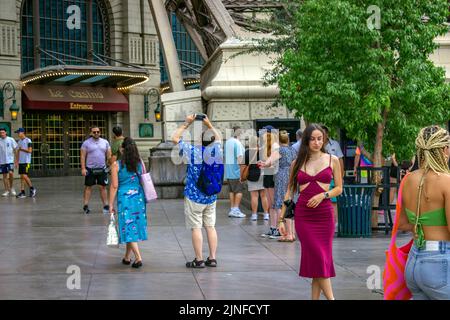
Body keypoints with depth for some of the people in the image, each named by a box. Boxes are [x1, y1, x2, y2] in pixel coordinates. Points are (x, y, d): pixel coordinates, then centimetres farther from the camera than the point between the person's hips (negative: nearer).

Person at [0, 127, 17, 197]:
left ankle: (11, 188, 3)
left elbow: (15, 149, 2)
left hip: (10, 160, -3)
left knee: (11, 173, -18)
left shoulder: (11, 140, -2)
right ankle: (7, 190, 14)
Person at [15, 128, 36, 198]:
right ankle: (22, 192, 4)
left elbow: (30, 150, -14)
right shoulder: (19, 141, 16)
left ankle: (32, 188, 4)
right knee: (22, 177, 4)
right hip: (20, 161, 7)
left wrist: (21, 149, -13)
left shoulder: (28, 140, -7)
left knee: (24, 176, -13)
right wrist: (16, 161, 14)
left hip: (26, 161, -7)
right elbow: (18, 152, 18)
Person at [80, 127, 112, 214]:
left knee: (103, 187, 4)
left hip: (102, 169, 3)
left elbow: (109, 155, 12)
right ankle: (85, 206, 5)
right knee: (88, 187, 1)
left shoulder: (105, 142, 9)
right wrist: (83, 168, -10)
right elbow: (83, 156, -3)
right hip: (90, 169, -2)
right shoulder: (86, 143, -1)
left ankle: (106, 205, 8)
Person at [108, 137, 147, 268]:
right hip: (139, 197, 4)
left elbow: (114, 186, -8)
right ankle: (127, 257, 23)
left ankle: (138, 257, -8)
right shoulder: (140, 162, 2)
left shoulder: (116, 165, -9)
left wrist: (111, 204, -1)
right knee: (135, 226, 13)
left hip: (125, 198, -4)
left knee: (128, 228, 2)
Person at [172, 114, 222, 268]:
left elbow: (175, 138, -6)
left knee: (196, 228, 0)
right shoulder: (217, 151, -4)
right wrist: (209, 124, 21)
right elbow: (219, 138, 20)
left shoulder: (193, 151, -16)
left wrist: (186, 123, 1)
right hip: (211, 197, 5)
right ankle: (212, 258, 11)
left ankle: (199, 260, 1)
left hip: (194, 197, -5)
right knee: (210, 226, 10)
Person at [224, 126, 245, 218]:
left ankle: (232, 209, 12)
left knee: (232, 190, 12)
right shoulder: (237, 143, -15)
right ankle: (236, 209, -6)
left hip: (228, 171, 8)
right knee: (239, 190, -3)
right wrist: (242, 172, -19)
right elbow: (239, 157, -19)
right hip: (236, 171, -8)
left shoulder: (227, 142, 11)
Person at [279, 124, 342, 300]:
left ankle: (315, 298, 9)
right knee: (318, 257, -8)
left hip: (324, 214, 0)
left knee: (320, 259, 0)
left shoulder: (332, 160, 5)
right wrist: (281, 218, 8)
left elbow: (339, 188, 8)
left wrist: (323, 195, -11)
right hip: (303, 215, 0)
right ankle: (331, 298, -4)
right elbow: (289, 191, 11)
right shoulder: (297, 163, 8)